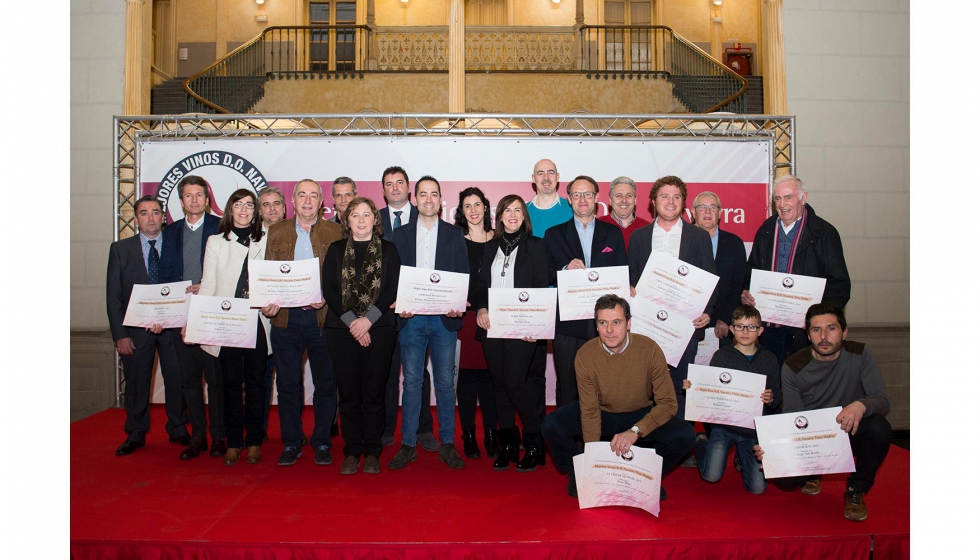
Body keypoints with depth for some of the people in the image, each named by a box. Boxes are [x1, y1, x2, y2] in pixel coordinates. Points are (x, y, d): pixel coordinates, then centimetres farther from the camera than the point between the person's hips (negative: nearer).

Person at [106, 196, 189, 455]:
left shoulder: (176, 246, 4)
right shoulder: (120, 249, 6)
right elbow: (113, 296, 3)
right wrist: (120, 335, -4)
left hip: (172, 326, 0)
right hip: (135, 328, 1)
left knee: (176, 379, 4)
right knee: (136, 382, 9)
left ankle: (178, 430, 22)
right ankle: (135, 434, 26)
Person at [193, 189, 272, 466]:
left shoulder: (265, 241, 8)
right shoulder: (216, 242, 10)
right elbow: (207, 285, 6)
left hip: (257, 321, 0)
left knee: (255, 381, 4)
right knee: (231, 382, 4)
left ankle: (254, 442, 13)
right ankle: (233, 442, 14)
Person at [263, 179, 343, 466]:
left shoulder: (335, 232, 5)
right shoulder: (277, 232, 11)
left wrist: (327, 299, -15)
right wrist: (267, 303, -7)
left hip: (323, 318, -1)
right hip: (285, 317, 2)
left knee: (325, 383, 5)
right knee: (287, 384, 8)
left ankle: (322, 442, 19)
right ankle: (291, 442, 21)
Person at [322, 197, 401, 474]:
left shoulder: (388, 250, 8)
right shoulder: (336, 250, 10)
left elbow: (392, 289, -1)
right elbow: (329, 289, 2)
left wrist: (367, 320, -11)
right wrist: (351, 322, -9)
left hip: (378, 329, -1)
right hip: (342, 329, 1)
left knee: (374, 392, 1)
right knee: (348, 392, 3)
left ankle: (372, 452, 11)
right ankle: (351, 451, 14)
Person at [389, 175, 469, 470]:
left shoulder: (455, 234, 8)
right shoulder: (400, 235, 10)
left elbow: (463, 276, 4)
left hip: (444, 318, 0)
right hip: (410, 318, 1)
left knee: (446, 382, 4)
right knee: (411, 382, 4)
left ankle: (447, 444, 15)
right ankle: (407, 445, 14)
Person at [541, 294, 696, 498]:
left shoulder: (650, 350, -22)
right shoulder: (585, 355, -20)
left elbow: (668, 403, -21)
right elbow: (590, 411, -17)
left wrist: (635, 431, -36)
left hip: (641, 416, 0)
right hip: (601, 414, 0)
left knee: (684, 435, -26)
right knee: (551, 426, -23)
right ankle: (578, 474, 8)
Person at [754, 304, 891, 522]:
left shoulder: (859, 355, -12)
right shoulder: (793, 367, -13)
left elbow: (883, 401, -18)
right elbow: (791, 417, -9)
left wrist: (861, 405, -43)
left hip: (850, 431, 1)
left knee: (879, 428, -32)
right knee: (783, 477, -24)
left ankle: (856, 490, -4)